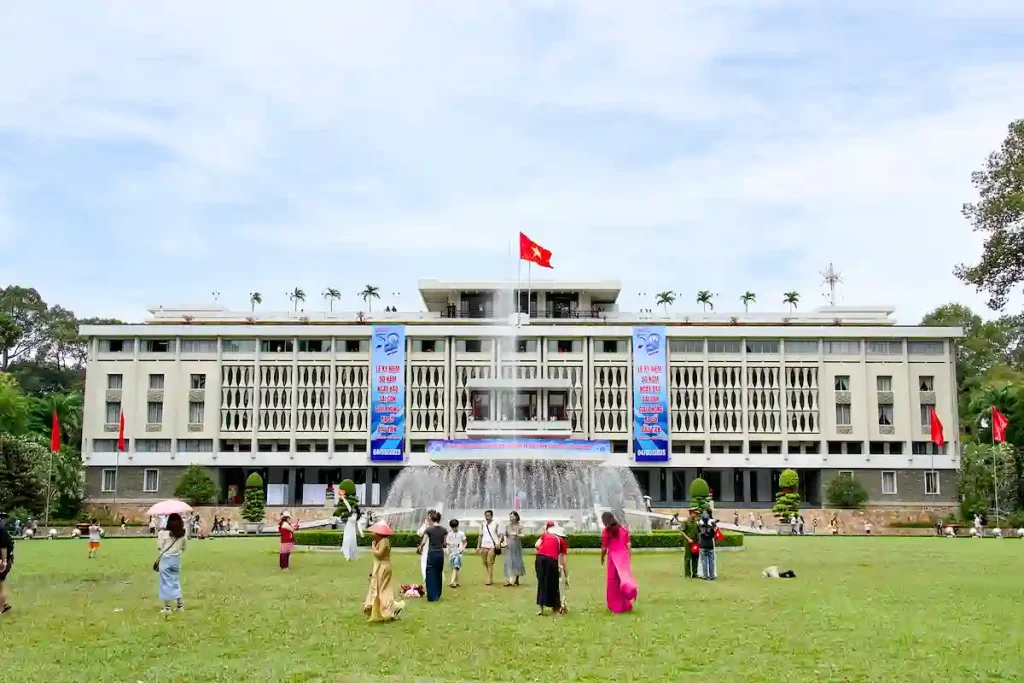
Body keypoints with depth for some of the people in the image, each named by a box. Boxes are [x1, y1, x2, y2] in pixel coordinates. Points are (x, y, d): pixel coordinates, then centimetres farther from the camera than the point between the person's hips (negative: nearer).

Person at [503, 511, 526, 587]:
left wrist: (516, 534, -24)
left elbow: (522, 536, -8)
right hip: (509, 546, 2)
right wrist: (505, 541, -5)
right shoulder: (508, 526, 4)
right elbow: (505, 535, 11)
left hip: (517, 546, -2)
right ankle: (509, 580, -7)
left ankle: (516, 580, 17)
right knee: (508, 562, -4)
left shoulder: (519, 526, -3)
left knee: (517, 562, 4)